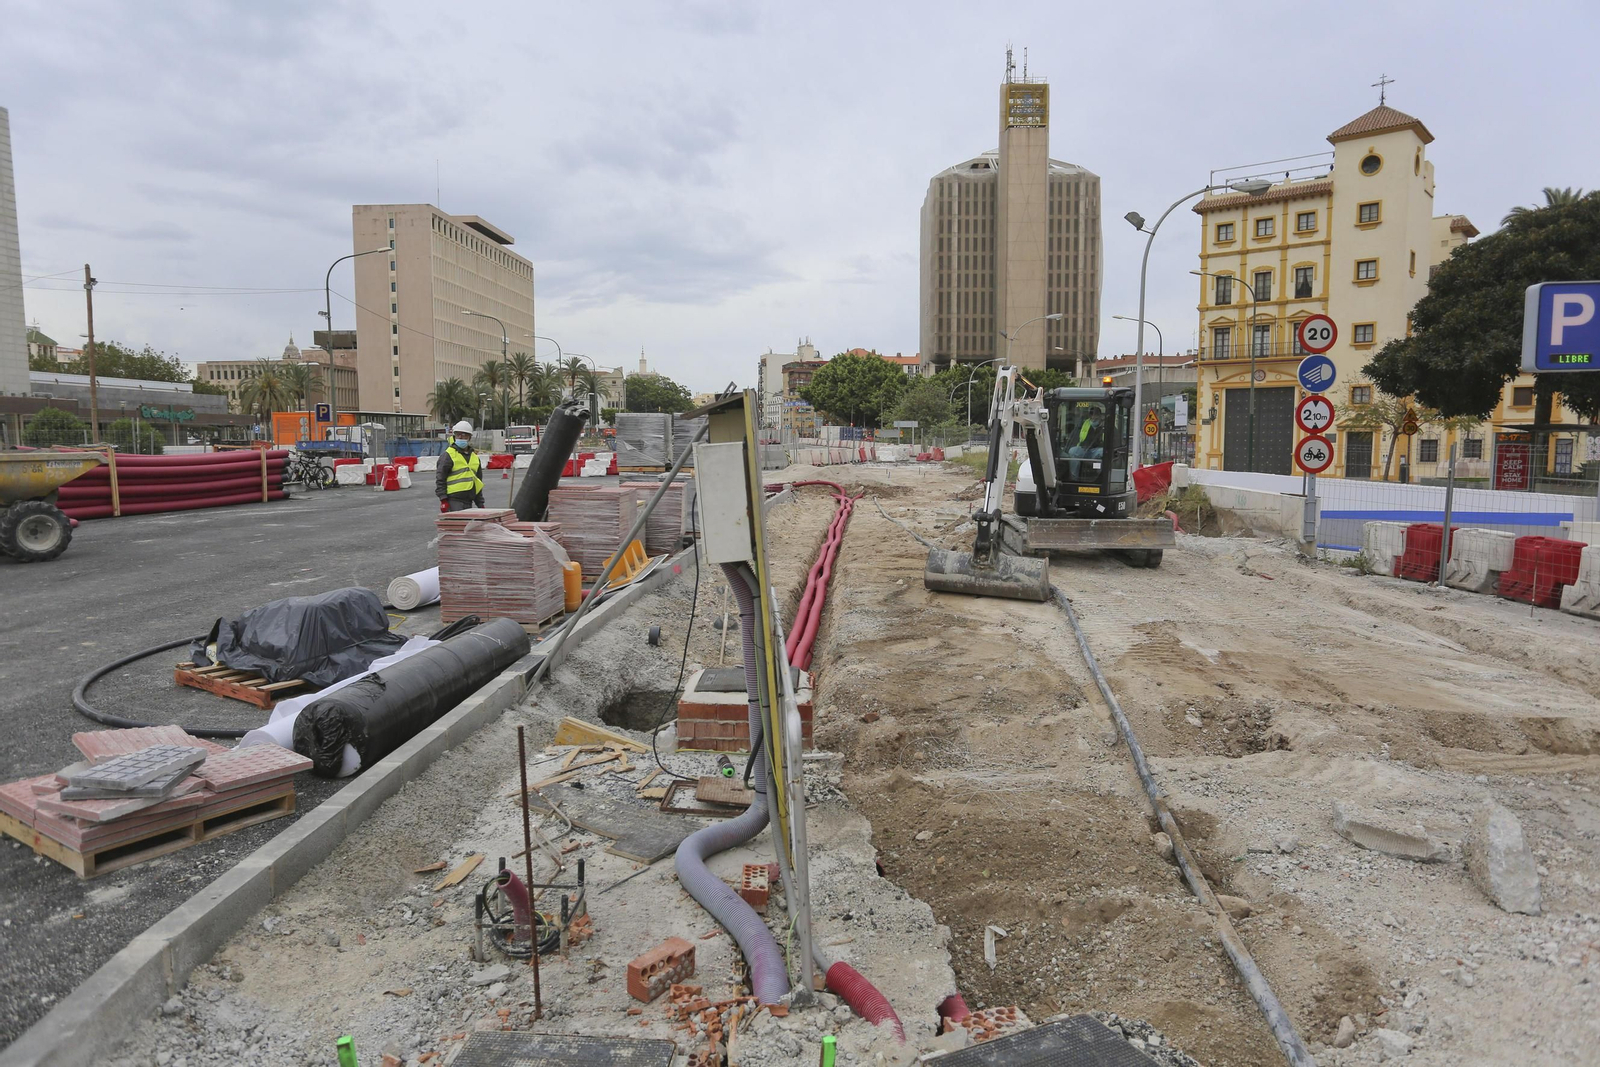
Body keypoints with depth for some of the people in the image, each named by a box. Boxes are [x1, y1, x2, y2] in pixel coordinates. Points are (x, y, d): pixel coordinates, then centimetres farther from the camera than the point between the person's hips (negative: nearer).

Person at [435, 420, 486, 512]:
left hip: (469, 501, 7)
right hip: (454, 500, -7)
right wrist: (443, 500, -13)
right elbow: (440, 479, -6)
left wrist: (480, 504, 18)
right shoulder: (448, 455, -3)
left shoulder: (475, 458, 17)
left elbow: (478, 483, 22)